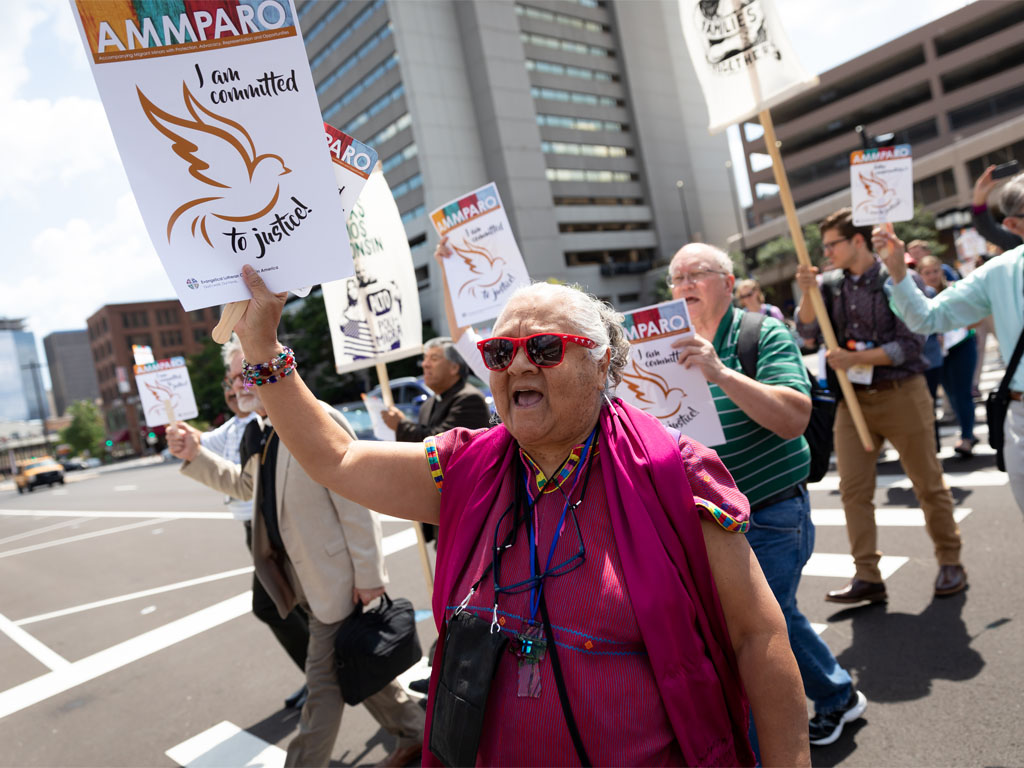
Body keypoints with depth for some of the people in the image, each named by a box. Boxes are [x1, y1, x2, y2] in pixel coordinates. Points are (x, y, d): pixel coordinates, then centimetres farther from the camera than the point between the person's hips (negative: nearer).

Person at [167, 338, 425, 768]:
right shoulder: (259, 433, 8)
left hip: (333, 576, -9)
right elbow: (245, 485, 25)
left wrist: (368, 576, -19)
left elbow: (355, 503, -21)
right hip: (302, 576, 10)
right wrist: (195, 456, 10)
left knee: (324, 680, 4)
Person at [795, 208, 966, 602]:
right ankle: (867, 576, 9)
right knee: (853, 488, 1)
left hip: (901, 394, -4)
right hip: (853, 398, 4)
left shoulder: (899, 279, -8)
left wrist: (855, 358, -18)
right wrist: (807, 292, -16)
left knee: (928, 483, 8)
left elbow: (910, 345, -13)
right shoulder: (831, 285, 6)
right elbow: (806, 330, -3)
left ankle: (950, 562, 27)